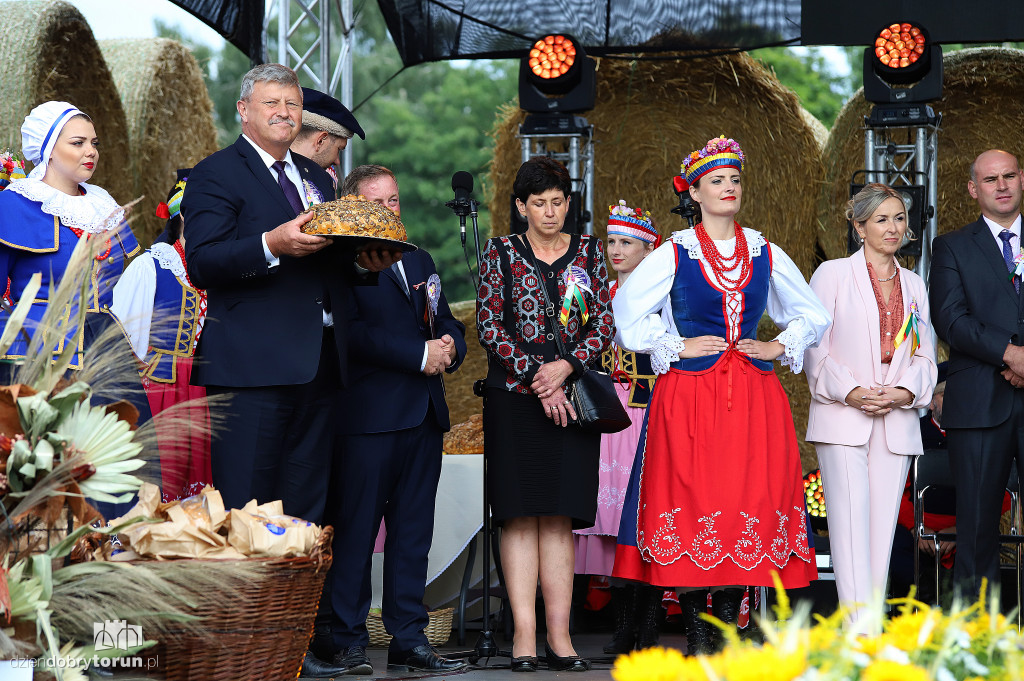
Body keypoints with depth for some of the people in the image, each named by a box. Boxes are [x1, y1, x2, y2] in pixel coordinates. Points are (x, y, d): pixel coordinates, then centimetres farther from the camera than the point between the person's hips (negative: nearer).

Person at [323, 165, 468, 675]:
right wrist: (420, 355, -16)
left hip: (423, 417, 7)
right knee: (355, 532, -5)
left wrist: (451, 346, 0)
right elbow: (353, 332, -15)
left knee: (413, 532, 8)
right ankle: (348, 642, 2)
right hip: (368, 416, -7)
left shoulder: (420, 261, 21)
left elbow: (447, 322, 23)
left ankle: (408, 639, 13)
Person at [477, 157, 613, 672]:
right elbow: (489, 326, -1)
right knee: (521, 515, -6)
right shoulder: (500, 252, 6)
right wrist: (538, 381, -9)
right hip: (513, 396, -2)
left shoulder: (587, 252, 12)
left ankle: (560, 635, -3)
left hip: (572, 394, 2)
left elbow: (604, 324, 7)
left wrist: (566, 367, -10)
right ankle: (524, 635, -7)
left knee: (559, 518, -1)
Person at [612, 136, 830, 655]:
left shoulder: (764, 254, 10)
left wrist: (781, 347, 6)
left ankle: (729, 616, 5)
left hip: (753, 395, 3)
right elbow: (627, 312, 2)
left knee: (750, 495, -3)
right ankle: (696, 631, 0)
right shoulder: (674, 254, 2)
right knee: (690, 497, -7)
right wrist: (676, 347, -3)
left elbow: (811, 314, 21)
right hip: (688, 393, -3)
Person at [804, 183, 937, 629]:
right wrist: (850, 392, -13)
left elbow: (925, 356, 15)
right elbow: (814, 347, -1)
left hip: (897, 421, 4)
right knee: (849, 521, -13)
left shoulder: (914, 286, 18)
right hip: (843, 419, -4)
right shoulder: (832, 275, 5)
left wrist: (905, 392, -5)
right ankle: (858, 628, -20)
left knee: (883, 524, 0)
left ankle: (873, 624, 3)